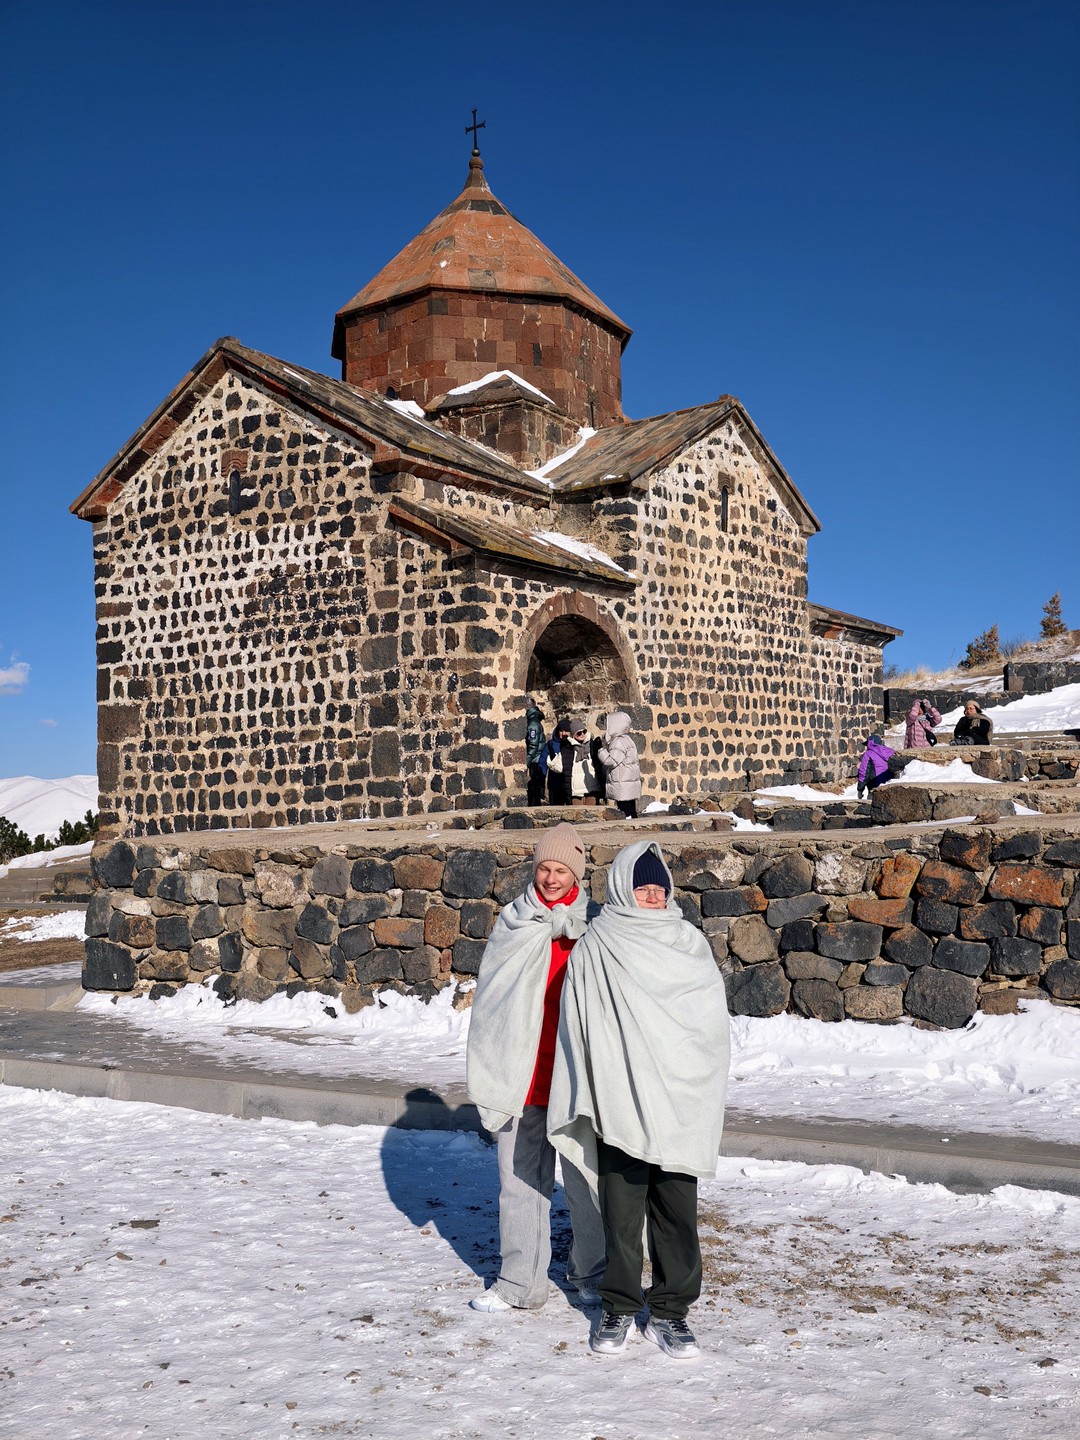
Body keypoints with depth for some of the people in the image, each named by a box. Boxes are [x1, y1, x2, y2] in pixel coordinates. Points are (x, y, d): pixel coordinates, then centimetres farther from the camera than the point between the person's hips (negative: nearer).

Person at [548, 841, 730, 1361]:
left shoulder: (689, 943, 8)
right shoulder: (593, 949, -1)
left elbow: (713, 1021, 10)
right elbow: (577, 1029, 0)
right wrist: (586, 1100, -5)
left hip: (680, 1106, 2)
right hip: (618, 1104, -2)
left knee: (677, 1212, 7)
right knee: (621, 1212, 6)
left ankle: (670, 1311, 22)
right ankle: (618, 1308, 24)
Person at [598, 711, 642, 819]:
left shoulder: (619, 742, -14)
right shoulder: (624, 740, 18)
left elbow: (611, 761, -21)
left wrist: (602, 750, -8)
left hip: (624, 789, -11)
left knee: (627, 814, -12)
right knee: (631, 814, 11)